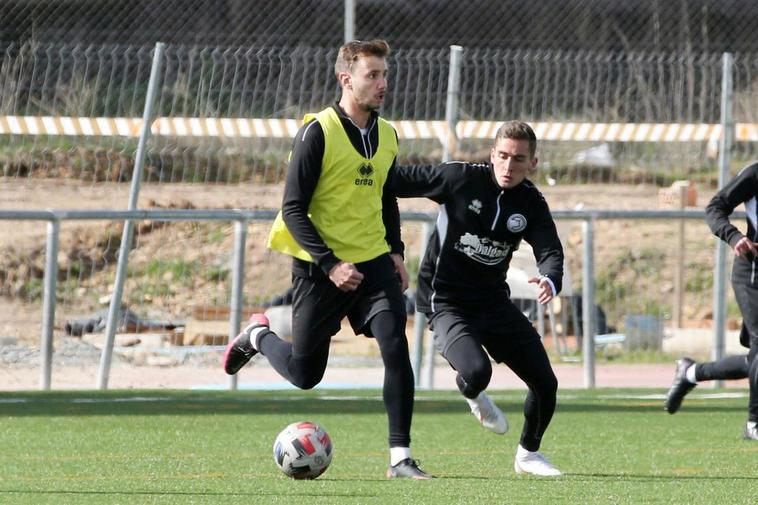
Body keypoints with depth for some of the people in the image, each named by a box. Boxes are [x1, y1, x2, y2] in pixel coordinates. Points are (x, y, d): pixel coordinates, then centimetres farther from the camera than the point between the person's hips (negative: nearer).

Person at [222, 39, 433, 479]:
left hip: (374, 262, 5)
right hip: (321, 267, -5)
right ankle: (258, 336, 37)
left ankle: (401, 458, -10)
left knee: (396, 348, -15)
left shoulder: (387, 136, 6)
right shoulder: (318, 133, -14)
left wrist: (396, 252, 9)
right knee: (304, 374, 4)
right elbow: (293, 210, -15)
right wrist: (330, 265, -22)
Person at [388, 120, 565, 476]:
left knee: (546, 383, 3)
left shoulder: (531, 204, -3)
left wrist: (550, 282, -37)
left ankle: (528, 453, 32)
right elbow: (398, 180, -7)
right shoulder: (460, 178, -14)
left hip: (494, 301, 5)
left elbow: (550, 251, -15)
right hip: (446, 302, -5)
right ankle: (474, 397, 10)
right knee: (477, 372, -31)